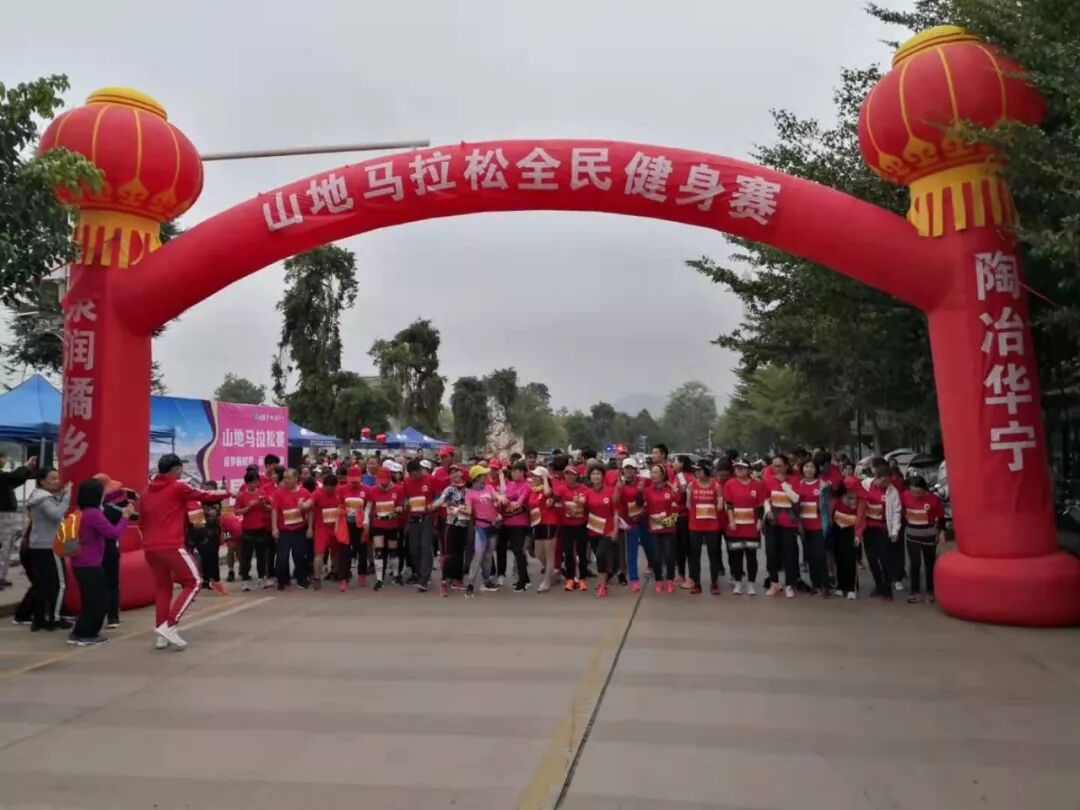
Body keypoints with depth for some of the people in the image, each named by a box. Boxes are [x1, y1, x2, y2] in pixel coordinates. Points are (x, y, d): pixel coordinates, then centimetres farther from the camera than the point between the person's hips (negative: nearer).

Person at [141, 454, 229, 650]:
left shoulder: (146, 491, 14)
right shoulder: (178, 487, -5)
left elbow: (141, 521, 20)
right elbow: (205, 495, 4)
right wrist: (226, 493, 21)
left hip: (149, 547, 7)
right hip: (171, 546, -7)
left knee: (162, 587, 16)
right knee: (193, 582, 3)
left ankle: (162, 635, 14)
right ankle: (169, 625, -8)